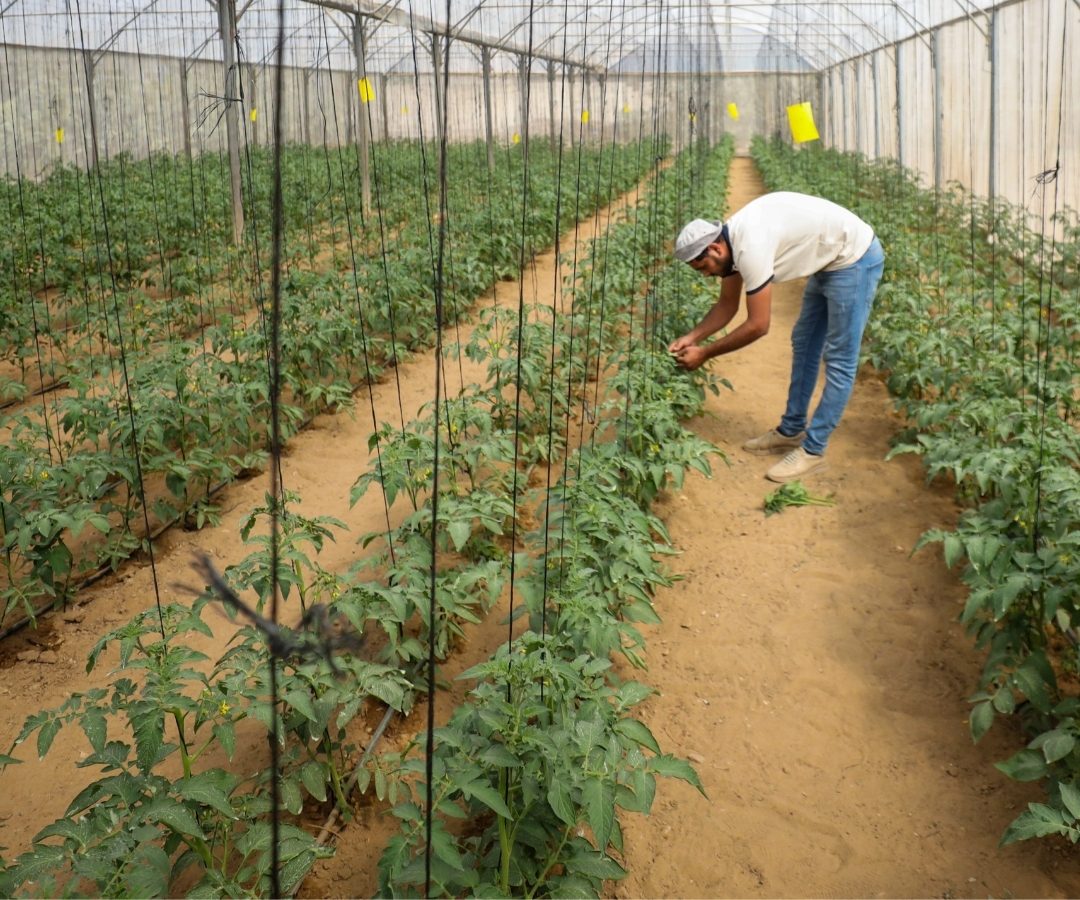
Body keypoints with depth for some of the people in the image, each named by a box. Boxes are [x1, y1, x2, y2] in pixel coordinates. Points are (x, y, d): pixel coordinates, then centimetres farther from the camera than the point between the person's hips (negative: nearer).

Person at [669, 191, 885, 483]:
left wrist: (704, 353, -17)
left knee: (839, 359, -5)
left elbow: (758, 326, -25)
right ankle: (791, 431, 26)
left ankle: (813, 451, -1)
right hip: (831, 260, 10)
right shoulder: (732, 240, -2)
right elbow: (727, 304, 10)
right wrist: (692, 336, -2)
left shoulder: (750, 248, -31)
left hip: (854, 258, -10)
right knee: (804, 344, 16)